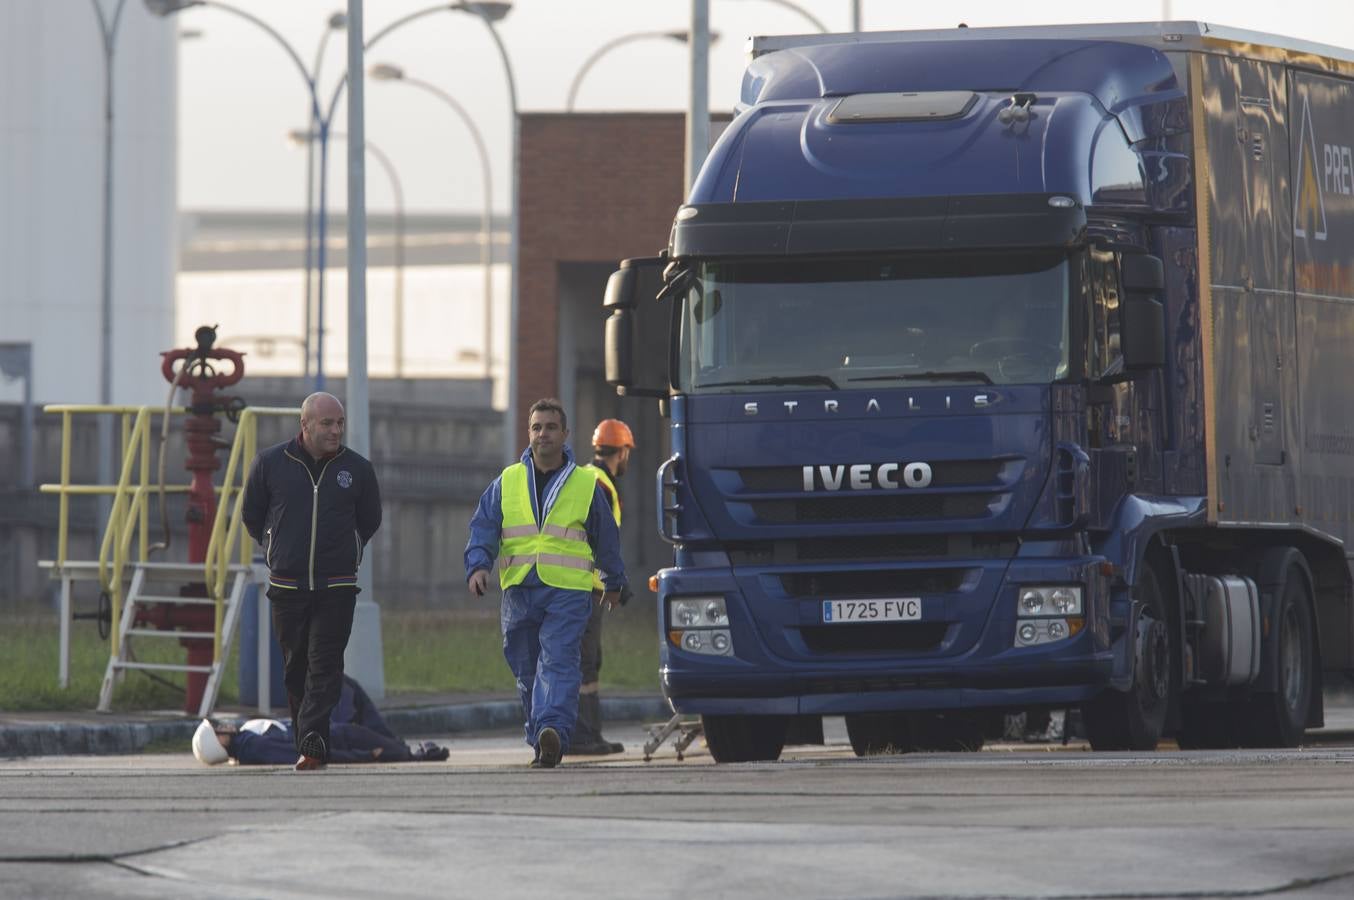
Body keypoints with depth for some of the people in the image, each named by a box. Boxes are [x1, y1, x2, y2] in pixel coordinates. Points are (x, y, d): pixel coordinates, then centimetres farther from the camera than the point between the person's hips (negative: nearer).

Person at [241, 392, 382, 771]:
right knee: (296, 668, 6)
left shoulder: (357, 469, 2)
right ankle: (309, 743, 15)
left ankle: (312, 743, -20)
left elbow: (370, 521, 18)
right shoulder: (271, 463, 0)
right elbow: (251, 515, 14)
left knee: (325, 666, -12)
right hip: (287, 584, 1)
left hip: (337, 587, -1)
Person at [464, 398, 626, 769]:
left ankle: (553, 732, -33)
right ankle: (543, 744, 20)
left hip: (567, 593, -3)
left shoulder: (585, 484, 8)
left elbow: (606, 537, 19)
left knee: (558, 662, -19)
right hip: (519, 592, 3)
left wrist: (614, 582, 27)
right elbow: (483, 528, 5)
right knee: (527, 670, 8)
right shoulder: (506, 483, 11)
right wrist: (478, 565, -13)